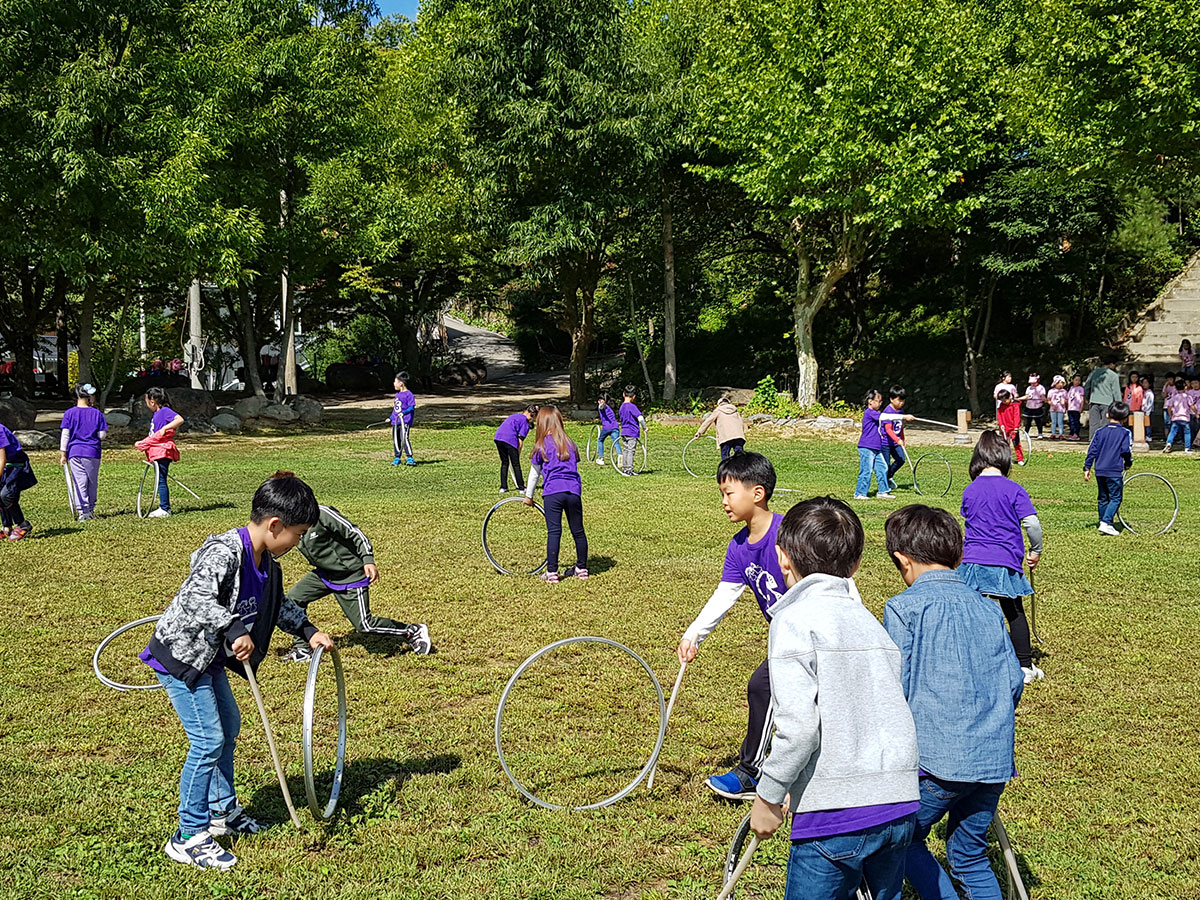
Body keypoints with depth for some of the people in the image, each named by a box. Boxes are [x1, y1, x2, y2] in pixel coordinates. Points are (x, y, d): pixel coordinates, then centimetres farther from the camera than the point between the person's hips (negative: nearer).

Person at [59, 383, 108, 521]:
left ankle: (83, 512, -3)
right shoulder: (97, 414, 1)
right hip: (92, 452, 0)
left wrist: (63, 454, 3)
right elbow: (102, 435, -1)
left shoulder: (69, 413, 1)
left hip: (74, 453, 0)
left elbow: (65, 435, -1)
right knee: (92, 481, 13)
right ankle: (91, 510, 20)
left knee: (79, 482, 2)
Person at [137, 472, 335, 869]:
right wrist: (234, 631, -47)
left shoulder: (265, 561, 2)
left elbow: (276, 603, 18)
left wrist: (308, 631, 11)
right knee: (208, 740, -10)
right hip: (179, 654, -10)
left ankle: (223, 812, 38)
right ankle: (189, 837, 1)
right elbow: (197, 596, -41)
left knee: (227, 725, 21)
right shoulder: (225, 552, -28)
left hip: (207, 655, 10)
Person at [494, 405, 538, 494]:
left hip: (498, 437, 6)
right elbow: (520, 440, -3)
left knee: (504, 463, 18)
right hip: (510, 440, -6)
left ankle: (503, 487, 18)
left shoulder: (515, 415, 25)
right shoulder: (525, 423, 3)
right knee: (516, 465, 7)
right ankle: (521, 487, 13)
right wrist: (518, 454, 5)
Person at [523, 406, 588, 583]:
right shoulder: (570, 444, 14)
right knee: (578, 531, 12)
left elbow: (535, 473, 9)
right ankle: (581, 568, 23)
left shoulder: (542, 445, 3)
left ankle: (551, 573, -6)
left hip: (552, 492, -3)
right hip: (573, 490, 4)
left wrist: (529, 495, 21)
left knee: (554, 532, -4)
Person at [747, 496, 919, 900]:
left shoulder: (796, 619, -7)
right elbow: (894, 712, 11)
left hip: (835, 811, -7)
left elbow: (798, 723, -16)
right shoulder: (870, 621, 13)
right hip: (899, 806, 7)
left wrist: (768, 795, -5)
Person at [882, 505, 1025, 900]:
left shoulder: (903, 607, -6)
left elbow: (894, 689, -10)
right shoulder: (988, 609, 10)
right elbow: (1014, 682, 9)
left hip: (938, 759, -6)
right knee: (970, 857, 19)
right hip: (995, 759, 6)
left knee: (903, 841, 15)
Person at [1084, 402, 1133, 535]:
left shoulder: (1100, 432, 9)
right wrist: (1128, 463, 10)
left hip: (1100, 470, 5)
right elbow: (1127, 450, -10)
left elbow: (1092, 450, 6)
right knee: (1115, 498, -1)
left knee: (1103, 498, 15)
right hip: (1115, 471, -5)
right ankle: (1106, 523, -16)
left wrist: (1087, 468, 8)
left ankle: (1104, 522, 20)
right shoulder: (1125, 433, -2)